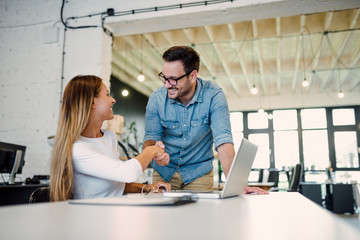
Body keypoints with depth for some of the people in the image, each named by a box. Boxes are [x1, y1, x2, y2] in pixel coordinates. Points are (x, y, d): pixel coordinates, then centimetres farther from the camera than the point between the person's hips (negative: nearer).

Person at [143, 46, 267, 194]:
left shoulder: (213, 96, -17)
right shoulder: (156, 99, -11)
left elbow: (223, 140, -24)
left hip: (199, 173, -1)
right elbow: (150, 137, -5)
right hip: (164, 172, 2)